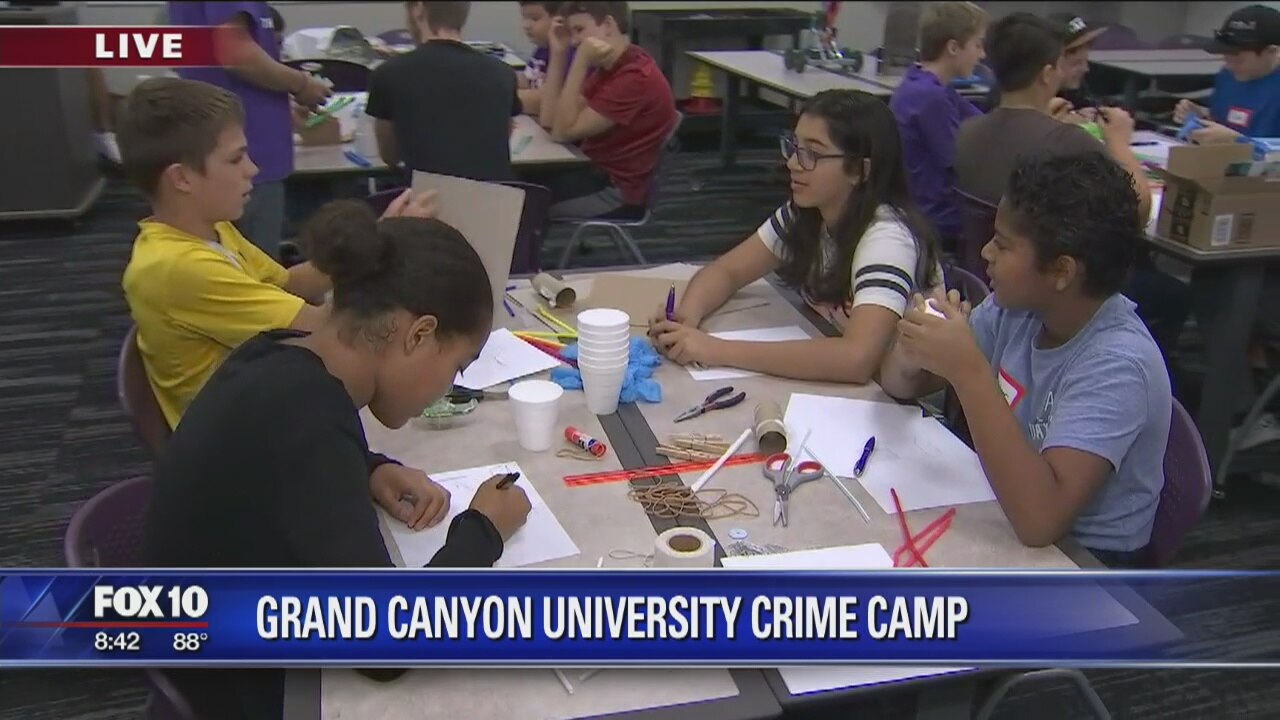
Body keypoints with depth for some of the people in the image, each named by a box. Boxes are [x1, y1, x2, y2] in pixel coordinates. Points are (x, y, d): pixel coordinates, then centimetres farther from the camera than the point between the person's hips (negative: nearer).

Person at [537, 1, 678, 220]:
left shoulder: (636, 77, -22)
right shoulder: (608, 67, 9)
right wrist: (559, 53, -1)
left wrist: (580, 62, -22)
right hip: (598, 172, 9)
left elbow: (563, 132, -20)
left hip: (616, 193, -9)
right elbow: (549, 121, 3)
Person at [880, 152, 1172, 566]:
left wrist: (968, 371, -36)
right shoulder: (1018, 306, -7)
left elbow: (1040, 519, -36)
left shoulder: (1116, 365, -26)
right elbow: (899, 387, 2)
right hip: (999, 524, 6)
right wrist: (909, 356, -21)